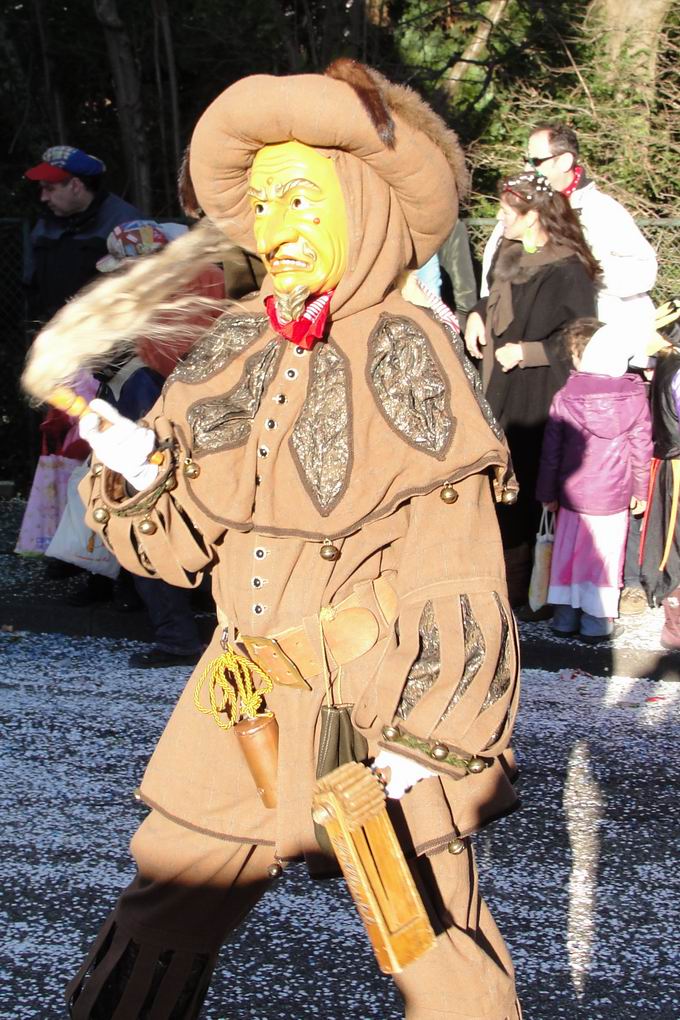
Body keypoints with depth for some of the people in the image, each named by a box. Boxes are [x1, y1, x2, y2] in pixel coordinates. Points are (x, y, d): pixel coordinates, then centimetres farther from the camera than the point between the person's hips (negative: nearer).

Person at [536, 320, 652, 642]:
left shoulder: (564, 398, -8)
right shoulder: (634, 395, -6)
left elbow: (551, 452, -2)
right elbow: (642, 448, -1)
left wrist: (548, 494, 9)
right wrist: (640, 491, 10)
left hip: (573, 495, 0)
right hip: (614, 496, 0)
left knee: (568, 553, 13)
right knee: (605, 557, 7)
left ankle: (566, 616, 19)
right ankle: (596, 622, 11)